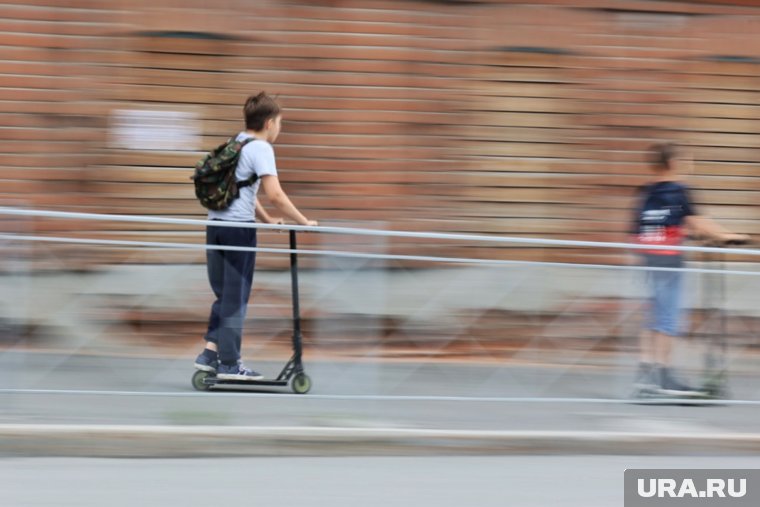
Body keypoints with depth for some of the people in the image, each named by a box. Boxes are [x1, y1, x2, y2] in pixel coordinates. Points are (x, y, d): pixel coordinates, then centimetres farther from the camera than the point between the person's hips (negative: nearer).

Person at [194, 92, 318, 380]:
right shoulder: (260, 149, -11)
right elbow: (274, 195, -20)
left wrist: (267, 220, 26)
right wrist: (303, 222, -13)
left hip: (216, 224, 8)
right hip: (238, 226, -8)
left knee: (224, 295, 17)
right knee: (236, 299, 1)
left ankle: (210, 353, 10)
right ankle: (229, 365, 6)